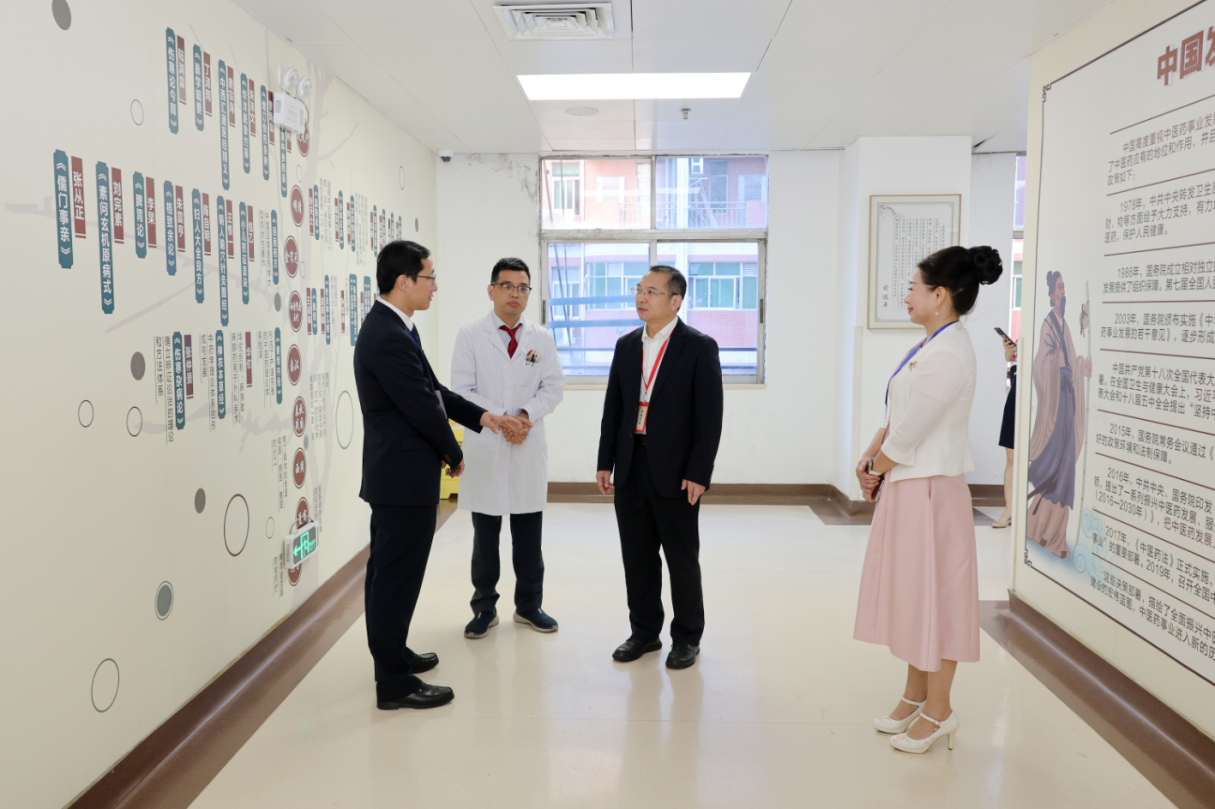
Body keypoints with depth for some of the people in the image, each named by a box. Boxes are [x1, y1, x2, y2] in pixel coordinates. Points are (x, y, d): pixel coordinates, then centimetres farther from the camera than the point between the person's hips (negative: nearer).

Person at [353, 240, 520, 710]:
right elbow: (423, 407, -21)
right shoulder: (389, 338, -23)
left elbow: (434, 391, 14)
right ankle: (394, 683, 8)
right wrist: (454, 456, -6)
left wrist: (481, 417, 8)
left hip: (391, 472, 11)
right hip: (406, 476, -11)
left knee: (386, 571, 20)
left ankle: (390, 653, 36)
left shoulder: (389, 328, 11)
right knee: (398, 576, -2)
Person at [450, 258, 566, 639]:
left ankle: (528, 605, 23)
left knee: (529, 533, 9)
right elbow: (461, 390, -6)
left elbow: (554, 386, 4)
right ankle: (485, 607, 20)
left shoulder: (542, 339, 8)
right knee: (485, 533, 7)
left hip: (529, 449, 2)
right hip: (485, 447, -2)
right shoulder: (470, 336, 0)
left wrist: (527, 414, -13)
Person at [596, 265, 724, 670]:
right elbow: (612, 408, 12)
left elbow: (710, 417, -10)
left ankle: (687, 637, 22)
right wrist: (605, 463, 7)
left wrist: (698, 474, -15)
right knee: (637, 556, 12)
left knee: (682, 558, 6)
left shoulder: (699, 347, -6)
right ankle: (644, 631, 28)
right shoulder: (626, 345, 10)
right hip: (630, 468, 5)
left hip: (675, 471, -5)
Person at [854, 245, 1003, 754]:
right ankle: (915, 698, 34)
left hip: (930, 488, -10)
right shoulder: (932, 346, 11)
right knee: (911, 591, 18)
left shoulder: (947, 355, -21)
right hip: (907, 484, 10)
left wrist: (875, 467, -4)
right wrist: (871, 459, 3)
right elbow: (897, 416, 14)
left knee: (932, 593, 3)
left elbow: (908, 435, -20)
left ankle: (938, 712, 20)